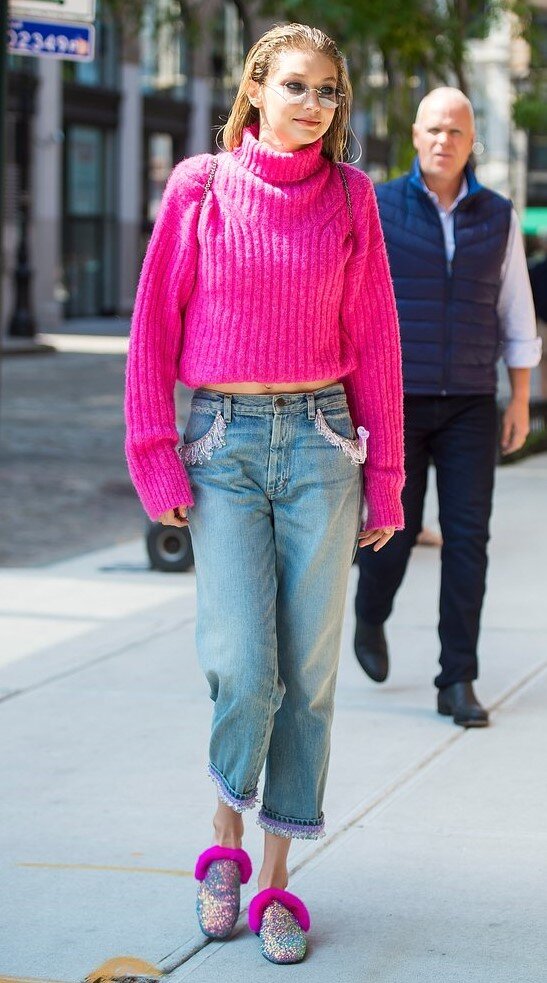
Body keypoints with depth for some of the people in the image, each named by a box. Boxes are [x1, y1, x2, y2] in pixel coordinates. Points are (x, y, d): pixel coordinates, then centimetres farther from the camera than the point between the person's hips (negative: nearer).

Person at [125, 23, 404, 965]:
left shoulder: (349, 196, 4)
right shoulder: (200, 188, 0)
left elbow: (373, 338, 7)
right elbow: (154, 328, 1)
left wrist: (383, 479, 5)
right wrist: (157, 462, -5)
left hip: (319, 438, 2)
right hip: (223, 443, -2)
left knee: (307, 673, 3)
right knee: (245, 669, -11)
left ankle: (276, 877, 15)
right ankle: (225, 840, 16)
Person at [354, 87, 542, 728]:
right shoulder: (378, 210, -3)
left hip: (469, 406, 2)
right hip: (398, 401, -1)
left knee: (467, 537, -7)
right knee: (397, 529, 2)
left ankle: (458, 683, -2)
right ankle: (370, 617, 37)